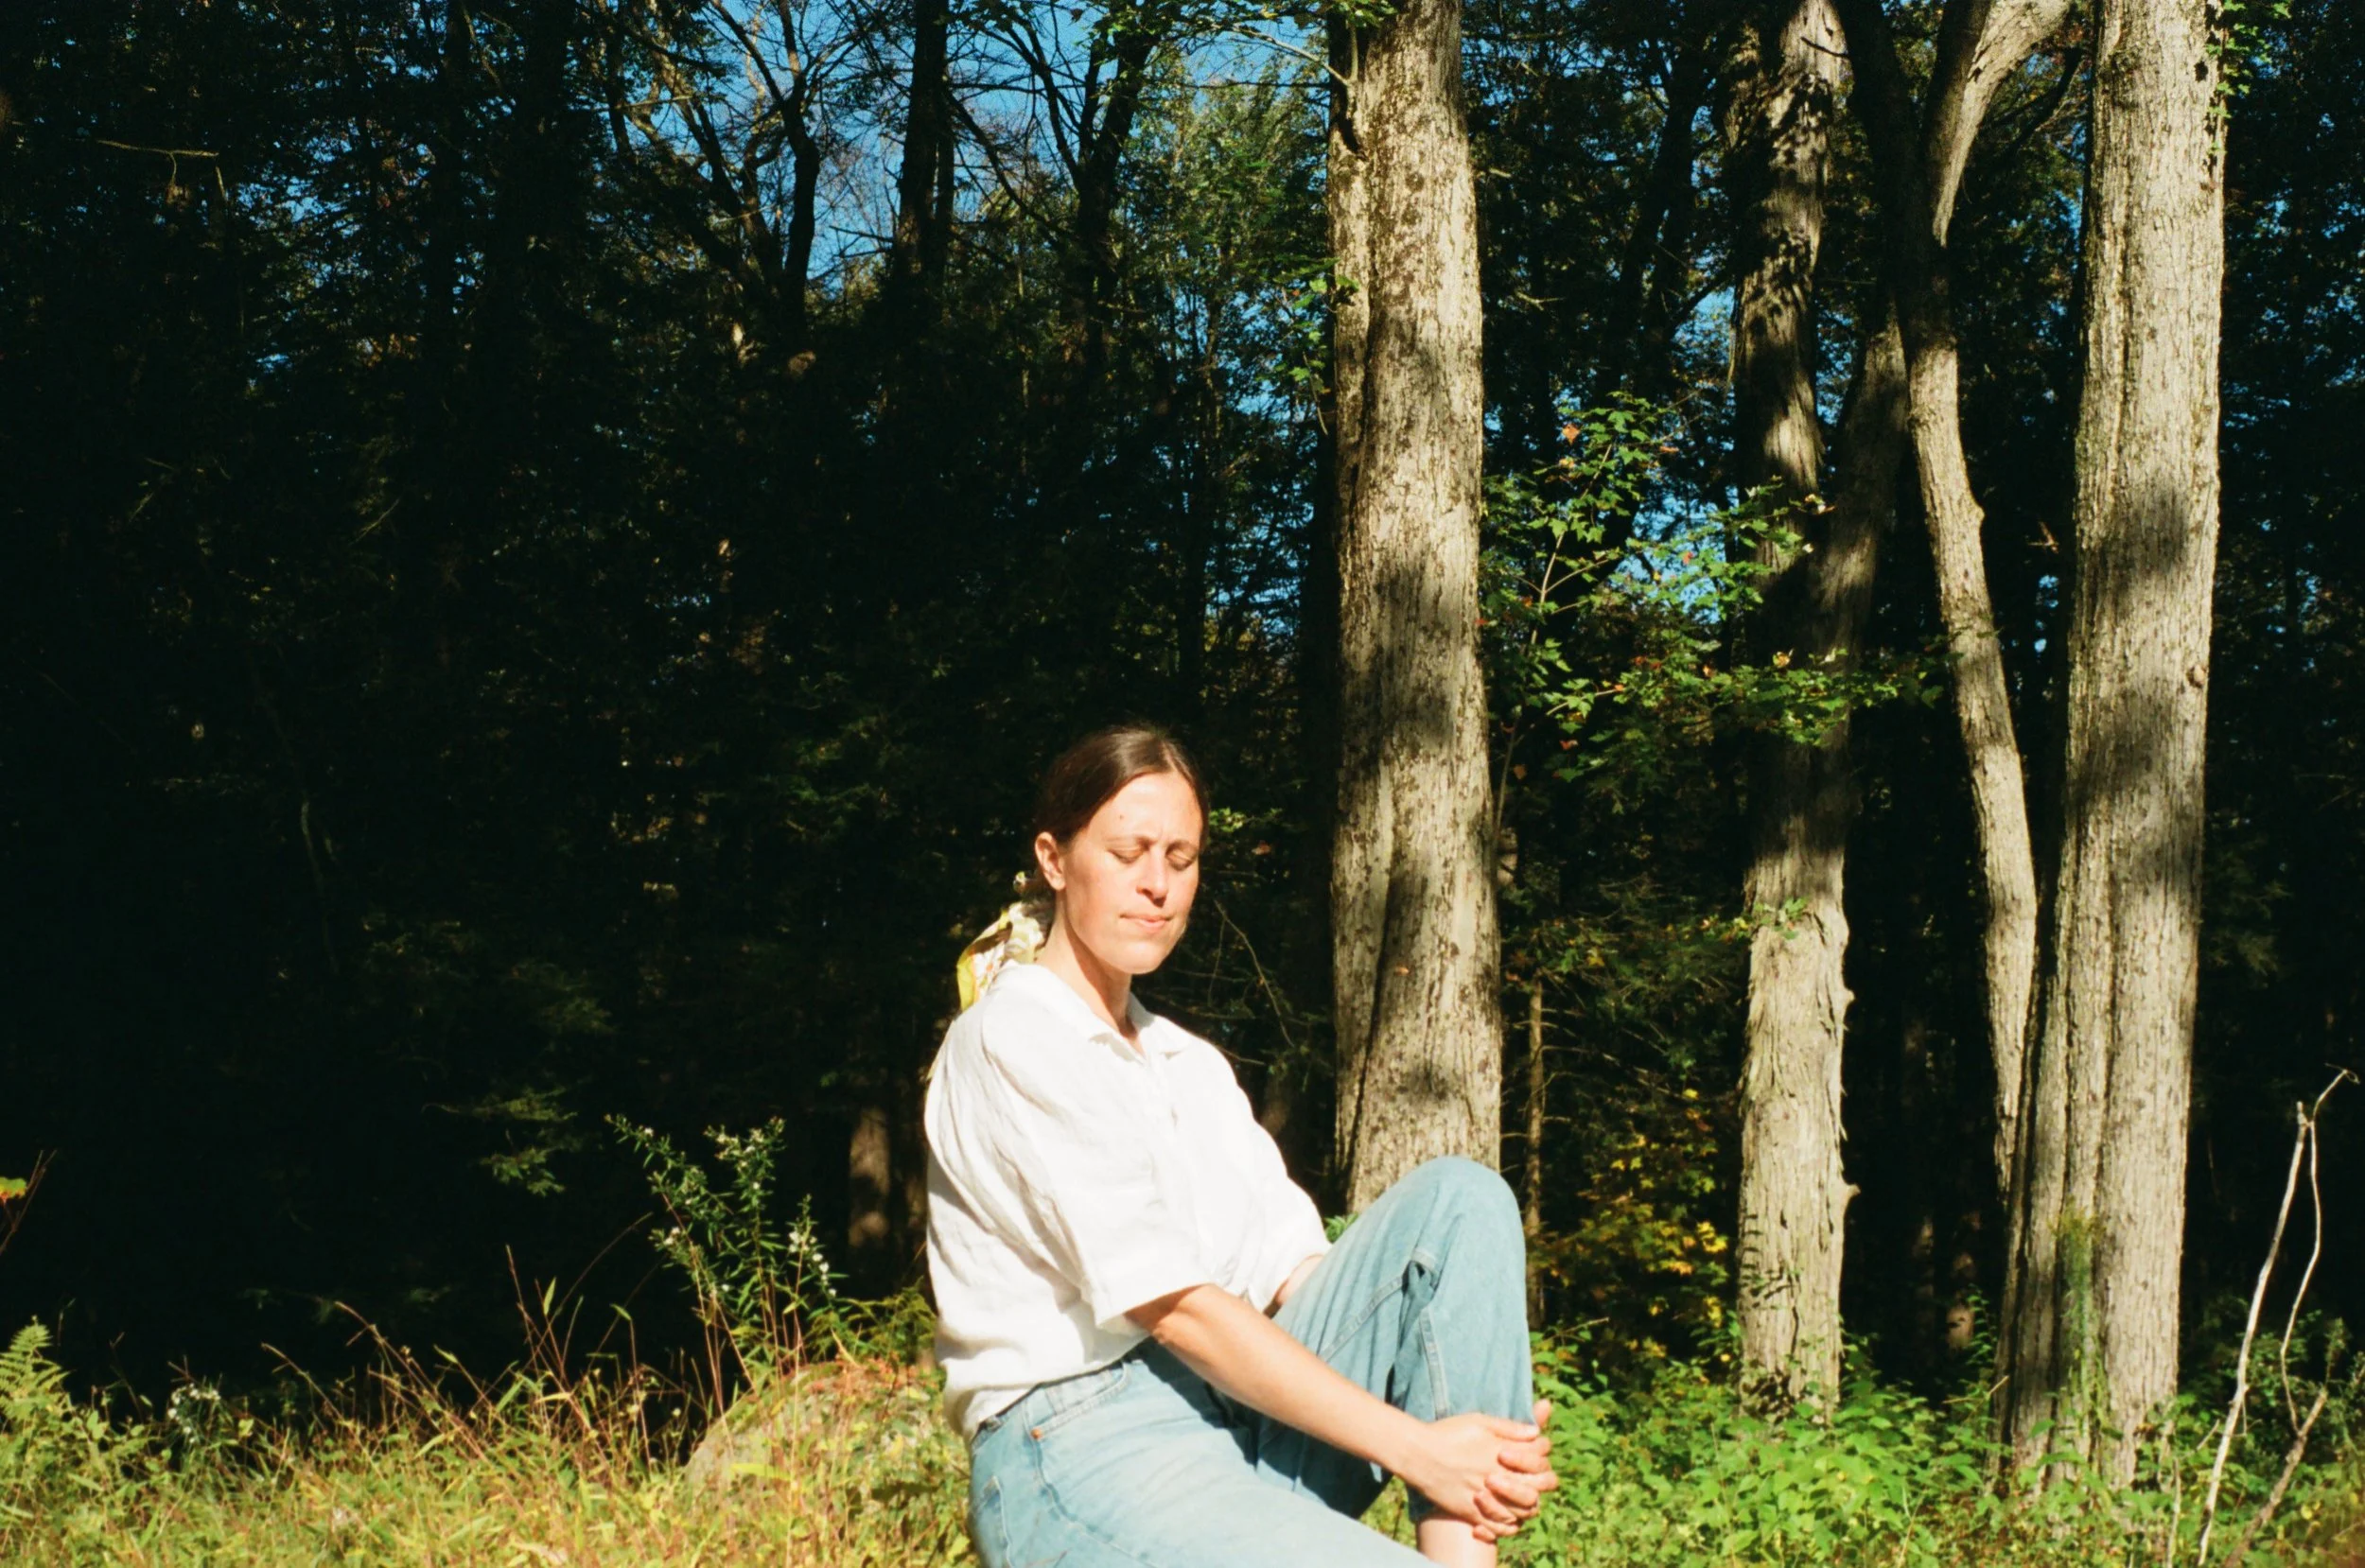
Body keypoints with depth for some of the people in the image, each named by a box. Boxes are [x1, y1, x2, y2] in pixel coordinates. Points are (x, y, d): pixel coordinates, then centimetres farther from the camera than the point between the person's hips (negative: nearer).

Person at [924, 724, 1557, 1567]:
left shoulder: (1192, 1064, 21)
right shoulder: (1011, 1043, -6)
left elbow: (1294, 1268, 8)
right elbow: (1170, 1305, -14)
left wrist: (1476, 1422, -11)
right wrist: (1415, 1448, -17)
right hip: (1085, 1447, -8)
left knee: (1458, 1200, -9)